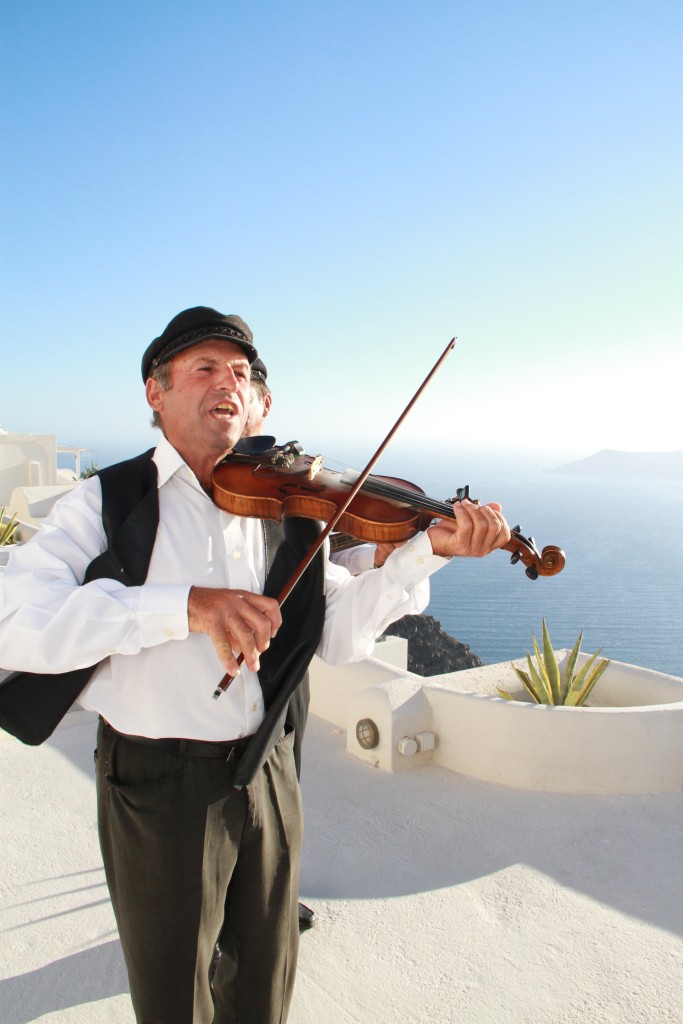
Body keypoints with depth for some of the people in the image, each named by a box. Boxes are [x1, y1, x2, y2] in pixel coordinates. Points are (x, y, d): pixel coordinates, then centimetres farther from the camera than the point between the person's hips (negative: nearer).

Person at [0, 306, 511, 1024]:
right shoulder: (109, 502, -8)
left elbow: (340, 634, -7)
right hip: (159, 785, -3)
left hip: (266, 773, 4)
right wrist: (184, 604, -35)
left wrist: (426, 549, -21)